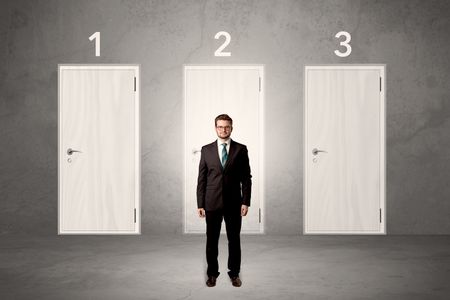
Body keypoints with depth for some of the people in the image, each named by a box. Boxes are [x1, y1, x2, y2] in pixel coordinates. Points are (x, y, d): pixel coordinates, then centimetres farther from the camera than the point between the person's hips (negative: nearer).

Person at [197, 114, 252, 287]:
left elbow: (246, 177, 2)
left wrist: (246, 202, -5)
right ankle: (212, 273, 23)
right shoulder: (206, 150, 4)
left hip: (234, 203, 0)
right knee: (211, 240, 8)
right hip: (212, 203, 1)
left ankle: (234, 273, 23)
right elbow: (202, 179, 3)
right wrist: (200, 204, -1)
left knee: (234, 239, 8)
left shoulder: (241, 149, 2)